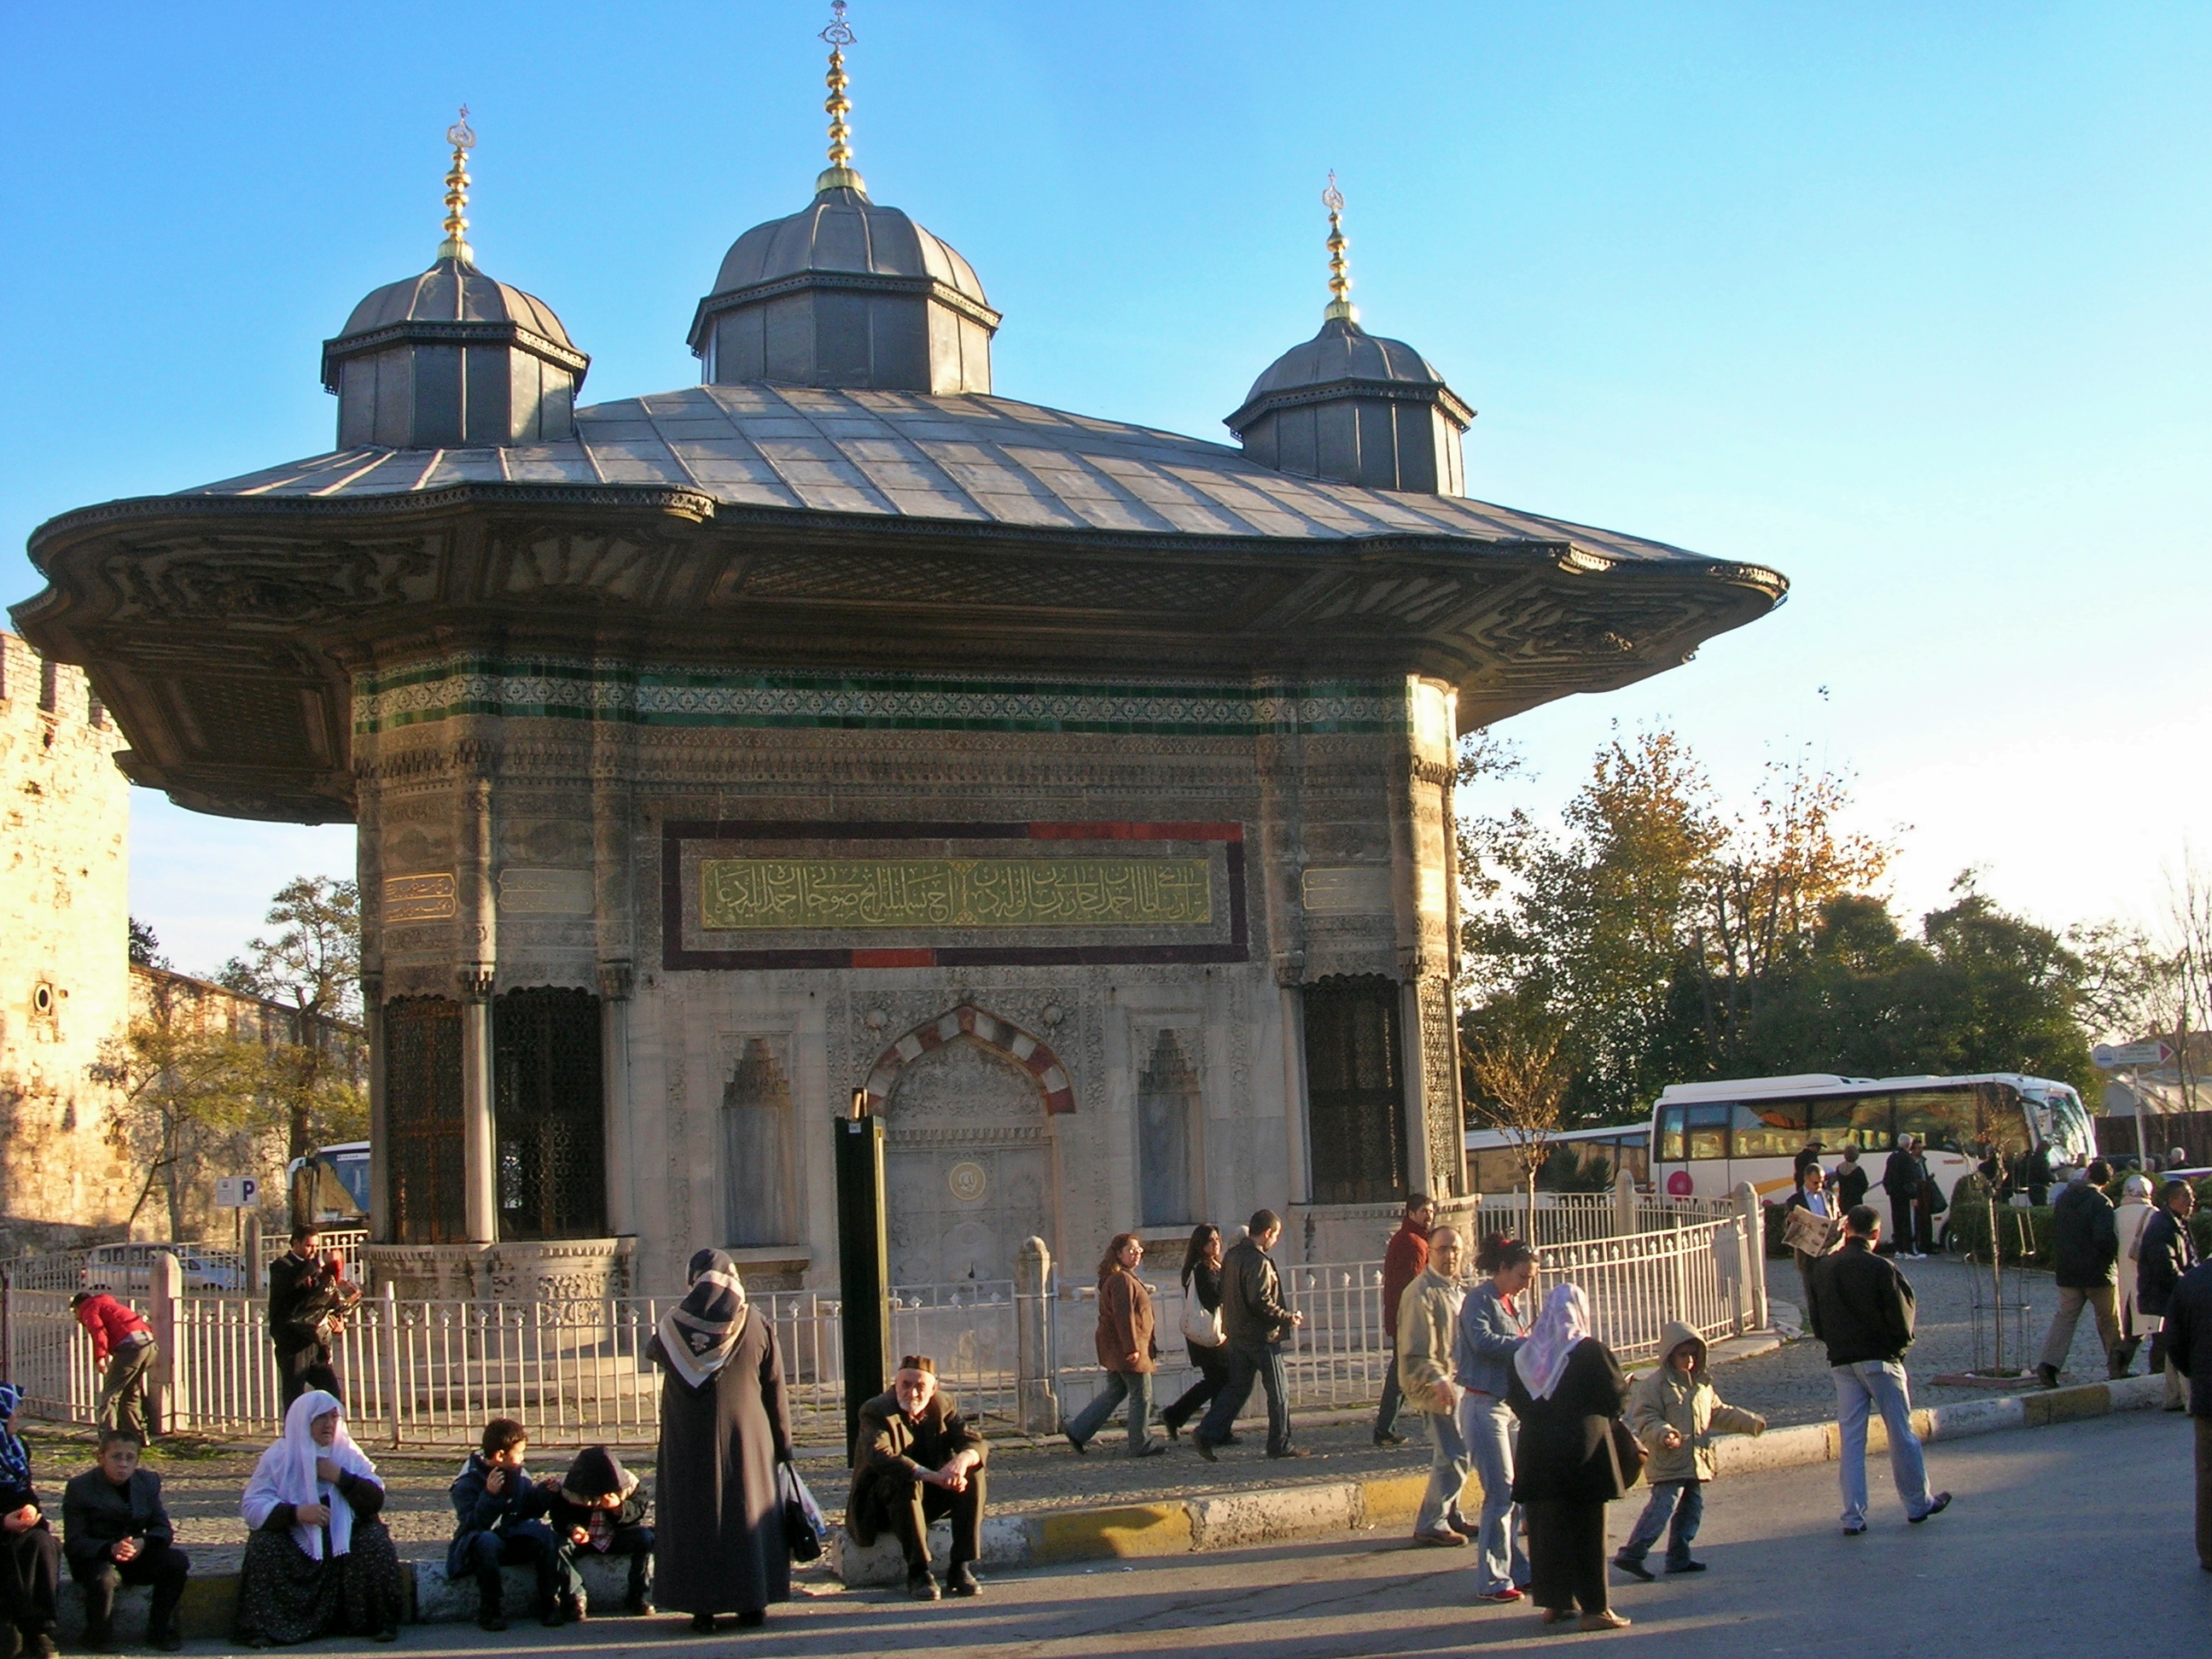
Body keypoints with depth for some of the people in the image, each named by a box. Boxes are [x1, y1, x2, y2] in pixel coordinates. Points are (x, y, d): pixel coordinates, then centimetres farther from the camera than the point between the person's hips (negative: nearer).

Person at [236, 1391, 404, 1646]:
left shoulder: (349, 1454, 2)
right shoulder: (277, 1458, -5)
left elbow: (376, 1500, -6)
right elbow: (253, 1506, -17)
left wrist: (340, 1477, -20)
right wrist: (297, 1513, -32)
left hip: (343, 1538, 1)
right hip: (293, 1543, -1)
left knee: (375, 1540, -24)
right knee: (263, 1543, -28)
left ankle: (382, 1622, -15)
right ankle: (258, 1627, -23)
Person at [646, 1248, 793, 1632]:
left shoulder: (674, 1326, -7)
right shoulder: (757, 1327, -2)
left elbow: (653, 1352, 12)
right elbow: (775, 1391, 0)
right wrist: (783, 1443, 9)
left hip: (689, 1441, -1)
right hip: (746, 1438, 1)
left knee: (694, 1518, 6)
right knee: (748, 1514, 9)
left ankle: (702, 1607, 6)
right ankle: (753, 1603, 10)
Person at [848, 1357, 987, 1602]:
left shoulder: (945, 1405, -3)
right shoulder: (875, 1412, -18)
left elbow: (975, 1441, -12)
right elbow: (880, 1456, -35)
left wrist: (963, 1459, -38)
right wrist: (931, 1476, -49)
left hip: (931, 1498, 4)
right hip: (882, 1503, -4)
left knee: (973, 1474, -20)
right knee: (906, 1483, -36)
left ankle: (960, 1568, -19)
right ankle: (918, 1572, -31)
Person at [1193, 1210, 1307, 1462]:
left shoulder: (1232, 1256, 9)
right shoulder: (1258, 1262, -19)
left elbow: (1225, 1294, 16)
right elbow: (1261, 1302, -25)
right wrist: (1288, 1318, -13)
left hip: (1236, 1334, 8)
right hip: (1261, 1336, -8)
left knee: (1237, 1387, 13)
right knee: (1278, 1390, 4)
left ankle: (1207, 1434, 4)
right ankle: (1279, 1444, 9)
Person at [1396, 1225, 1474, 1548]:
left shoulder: (1455, 1289, 13)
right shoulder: (1422, 1293, -17)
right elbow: (1416, 1351, -23)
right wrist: (1439, 1379, -34)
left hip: (1458, 1384, 9)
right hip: (1437, 1387, -9)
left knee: (1455, 1454, 16)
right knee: (1453, 1456, -10)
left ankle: (1449, 1515, 29)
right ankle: (1430, 1524, -2)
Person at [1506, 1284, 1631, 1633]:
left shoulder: (1525, 1354, 3)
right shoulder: (1589, 1351, -11)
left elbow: (1515, 1399, 8)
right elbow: (1616, 1394, -7)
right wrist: (1625, 1384, 15)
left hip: (1537, 1453, 5)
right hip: (1583, 1451, -5)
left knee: (1546, 1527, 13)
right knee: (1587, 1529, 1)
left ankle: (1553, 1602, 18)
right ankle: (1594, 1608, 2)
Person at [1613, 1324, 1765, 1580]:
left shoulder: (1702, 1384, 14)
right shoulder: (1654, 1384, -10)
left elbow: (1718, 1413, 25)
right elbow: (1645, 1419, -15)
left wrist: (1749, 1421, 16)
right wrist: (1663, 1434, -34)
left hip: (1696, 1461, 8)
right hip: (1668, 1462, -8)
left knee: (1692, 1507, 13)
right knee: (1663, 1506, -16)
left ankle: (1679, 1558, 23)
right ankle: (1632, 1554, -16)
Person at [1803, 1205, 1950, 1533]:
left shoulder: (1822, 1269, 1)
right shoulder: (1882, 1269, -15)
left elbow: (1815, 1320, 7)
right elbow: (1901, 1320, -11)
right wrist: (1901, 1345, 8)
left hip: (1841, 1363, 4)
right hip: (1881, 1360, -4)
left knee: (1850, 1438, 6)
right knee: (1901, 1434, 10)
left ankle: (1853, 1516, 4)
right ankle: (1919, 1503, 23)